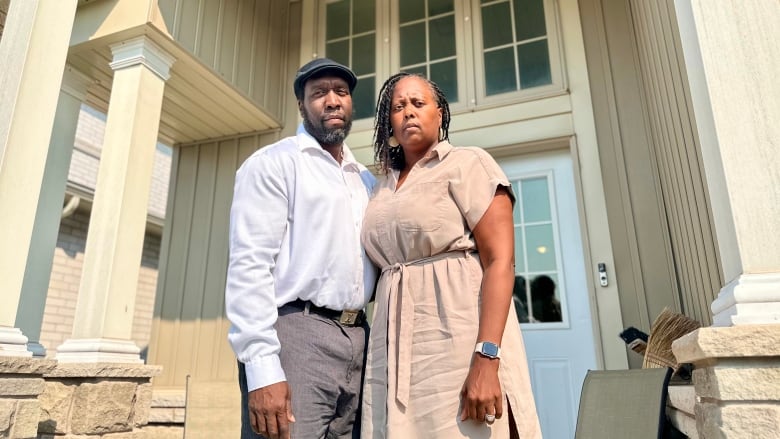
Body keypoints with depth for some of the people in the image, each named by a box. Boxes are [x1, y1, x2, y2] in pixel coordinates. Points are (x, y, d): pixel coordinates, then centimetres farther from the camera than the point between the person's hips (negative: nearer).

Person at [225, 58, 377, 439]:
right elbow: (249, 265, -11)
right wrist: (263, 368, -19)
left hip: (358, 341, 6)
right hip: (297, 335, -6)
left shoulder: (365, 179, 20)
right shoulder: (273, 163, -1)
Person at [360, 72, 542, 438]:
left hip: (458, 337, -5)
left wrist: (486, 358, -21)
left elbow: (500, 261, -11)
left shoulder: (468, 164, -1)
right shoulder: (382, 189, 17)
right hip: (395, 350, 6)